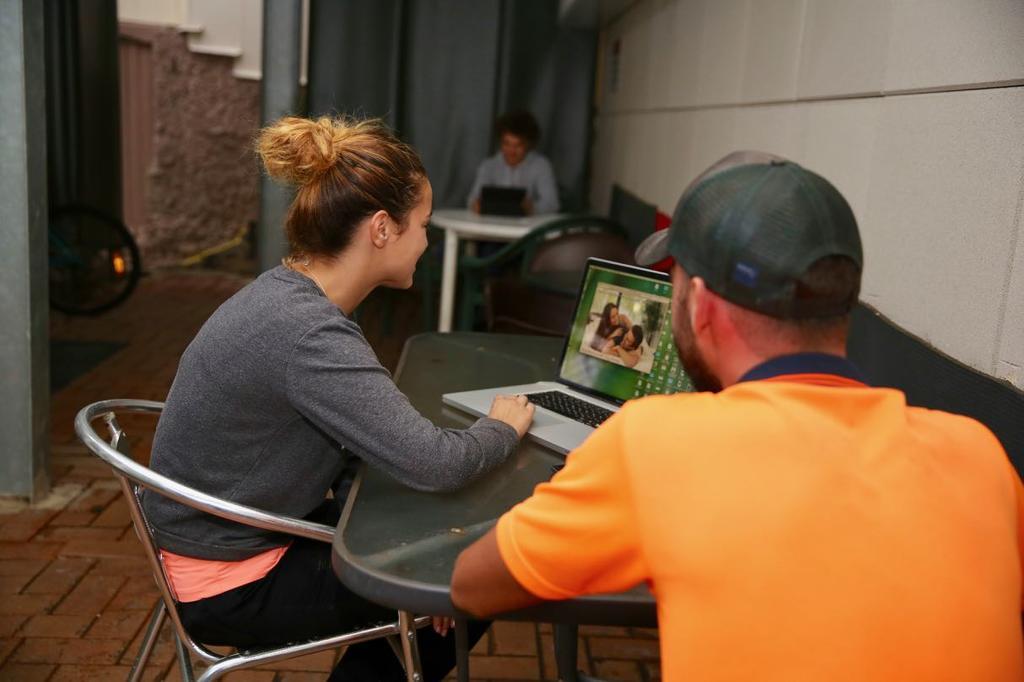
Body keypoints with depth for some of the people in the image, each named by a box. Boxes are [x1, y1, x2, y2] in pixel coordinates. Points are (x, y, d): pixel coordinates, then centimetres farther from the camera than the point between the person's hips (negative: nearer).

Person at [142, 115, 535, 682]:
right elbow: (434, 465, -31)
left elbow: (368, 444, 2)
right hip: (232, 586, -8)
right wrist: (505, 429, -11)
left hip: (240, 532, 8)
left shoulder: (287, 295, -1)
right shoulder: (307, 333, -30)